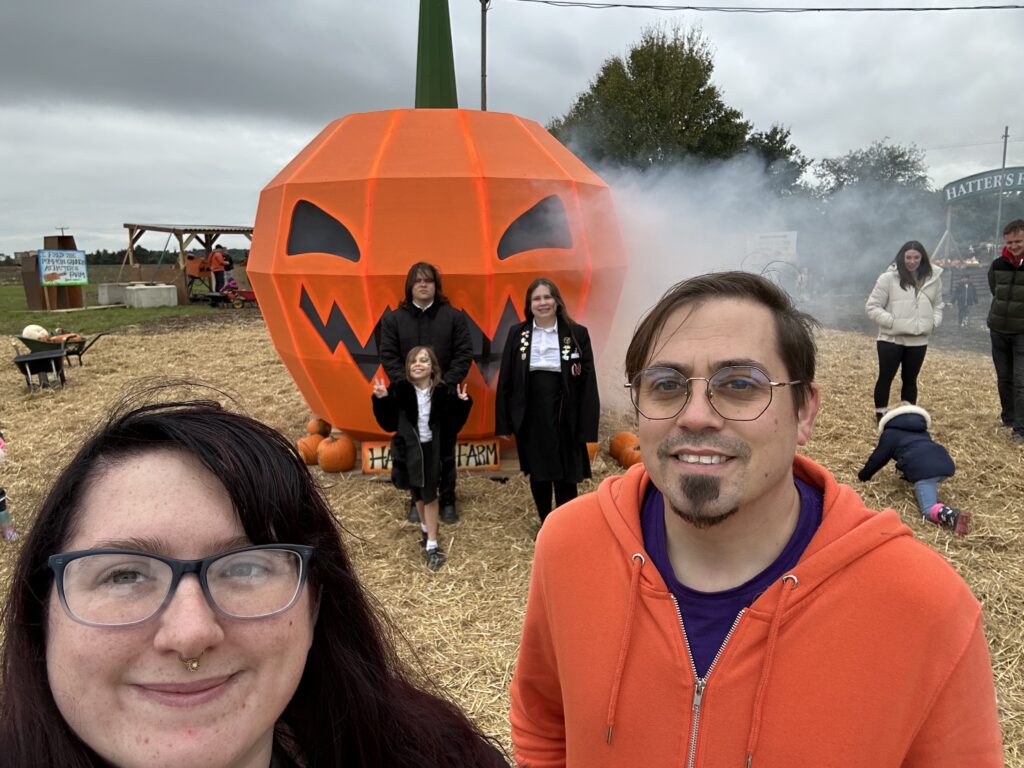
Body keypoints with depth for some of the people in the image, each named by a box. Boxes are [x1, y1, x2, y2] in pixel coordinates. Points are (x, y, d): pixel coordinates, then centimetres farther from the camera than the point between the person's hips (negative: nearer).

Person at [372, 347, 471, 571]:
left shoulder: (443, 392, -10)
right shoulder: (399, 390, -10)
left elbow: (452, 425, -7)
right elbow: (389, 424, -8)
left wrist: (462, 404, -21)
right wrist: (382, 400, -20)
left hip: (432, 448, -1)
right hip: (409, 449, 1)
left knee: (429, 494, -1)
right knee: (418, 495, 16)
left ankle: (431, 545, 5)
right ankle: (426, 528, 40)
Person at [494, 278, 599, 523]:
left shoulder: (577, 333, -3)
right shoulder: (517, 334, 2)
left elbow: (588, 381, -3)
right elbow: (505, 379, 5)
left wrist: (587, 425, -8)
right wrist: (503, 421, 1)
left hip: (564, 417, -2)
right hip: (530, 416, 2)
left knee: (566, 476, 4)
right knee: (538, 474, 14)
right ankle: (545, 524, 32)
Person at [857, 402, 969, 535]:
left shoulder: (889, 433, 22)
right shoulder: (922, 430, 40)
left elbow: (878, 457, 25)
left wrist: (863, 475, 41)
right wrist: (906, 475, 65)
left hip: (923, 469, -6)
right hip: (945, 463, 6)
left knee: (929, 510, -9)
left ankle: (953, 515, -37)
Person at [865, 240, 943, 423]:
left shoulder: (933, 278, 4)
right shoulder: (888, 278, -9)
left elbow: (937, 305, 18)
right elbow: (872, 306, -8)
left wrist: (934, 322, 1)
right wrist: (891, 322, -16)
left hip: (918, 341, 4)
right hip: (890, 339, -4)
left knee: (910, 379, 14)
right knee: (885, 378, 2)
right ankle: (880, 415, 13)